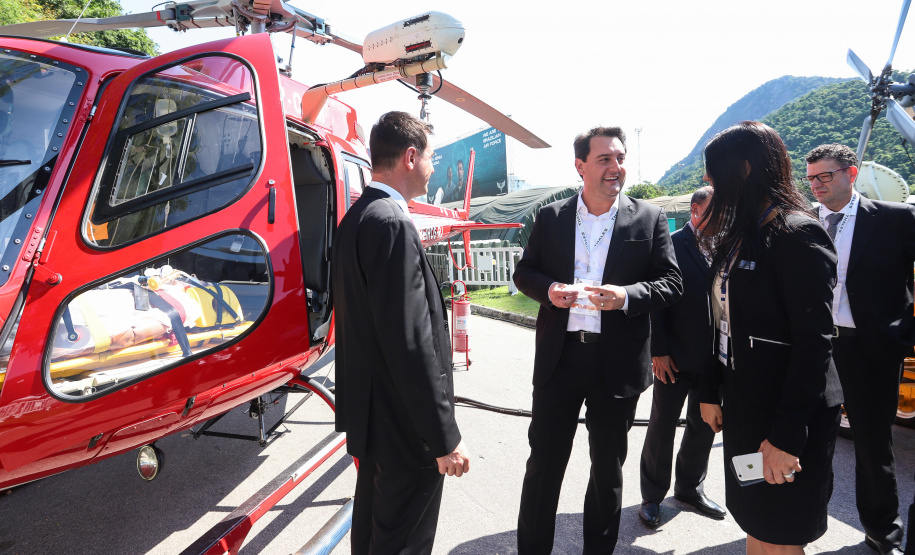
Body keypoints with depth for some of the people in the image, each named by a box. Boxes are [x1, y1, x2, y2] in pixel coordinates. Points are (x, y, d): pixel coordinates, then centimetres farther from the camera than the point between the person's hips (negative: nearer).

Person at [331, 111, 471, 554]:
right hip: (405, 428, -10)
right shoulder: (393, 224, -23)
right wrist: (445, 438, -19)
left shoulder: (356, 218, 8)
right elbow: (410, 344, -27)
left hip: (369, 413, 10)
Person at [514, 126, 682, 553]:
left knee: (608, 467, 17)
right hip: (558, 357, 0)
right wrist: (548, 290, -13)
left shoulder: (649, 219, 1)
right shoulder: (550, 217, 4)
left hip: (617, 361, 0)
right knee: (544, 462, 9)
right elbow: (524, 273, 9)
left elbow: (671, 282, -1)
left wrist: (625, 296, -19)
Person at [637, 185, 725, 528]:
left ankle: (690, 487, 36)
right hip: (675, 358, -5)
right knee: (662, 426, 6)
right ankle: (652, 496, 23)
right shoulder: (669, 246, -9)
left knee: (704, 425, 17)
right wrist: (658, 351, -13)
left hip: (714, 358, 5)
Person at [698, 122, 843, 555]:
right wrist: (711, 391, 11)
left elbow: (814, 342, -20)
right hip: (743, 405, 8)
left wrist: (788, 435, -21)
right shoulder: (737, 237, 11)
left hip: (788, 413, -8)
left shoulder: (797, 234, -16)